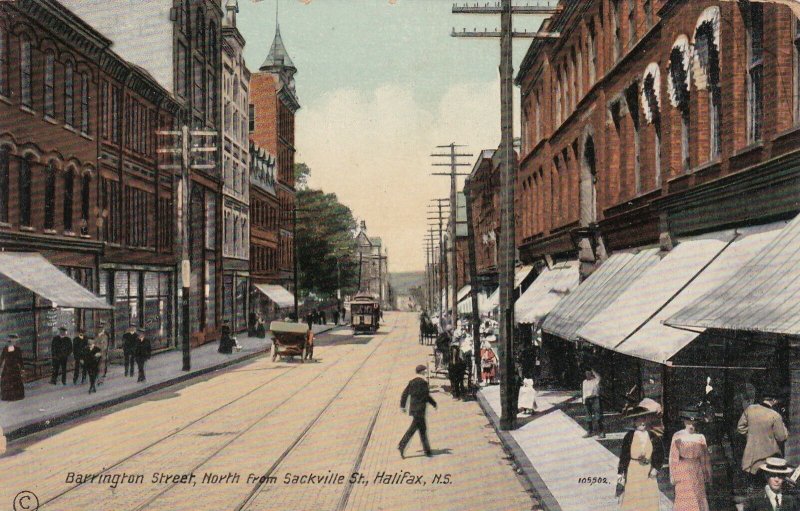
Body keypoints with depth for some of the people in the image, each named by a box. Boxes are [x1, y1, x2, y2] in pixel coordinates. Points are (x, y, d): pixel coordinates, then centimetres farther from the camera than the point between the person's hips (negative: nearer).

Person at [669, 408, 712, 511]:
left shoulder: (700, 437, 3)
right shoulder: (677, 437, -3)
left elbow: (705, 457, 9)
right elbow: (673, 457, -1)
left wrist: (707, 475, 9)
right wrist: (673, 476, -3)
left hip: (697, 473, 2)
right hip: (683, 472, -2)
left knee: (699, 498, 2)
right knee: (684, 500, -2)